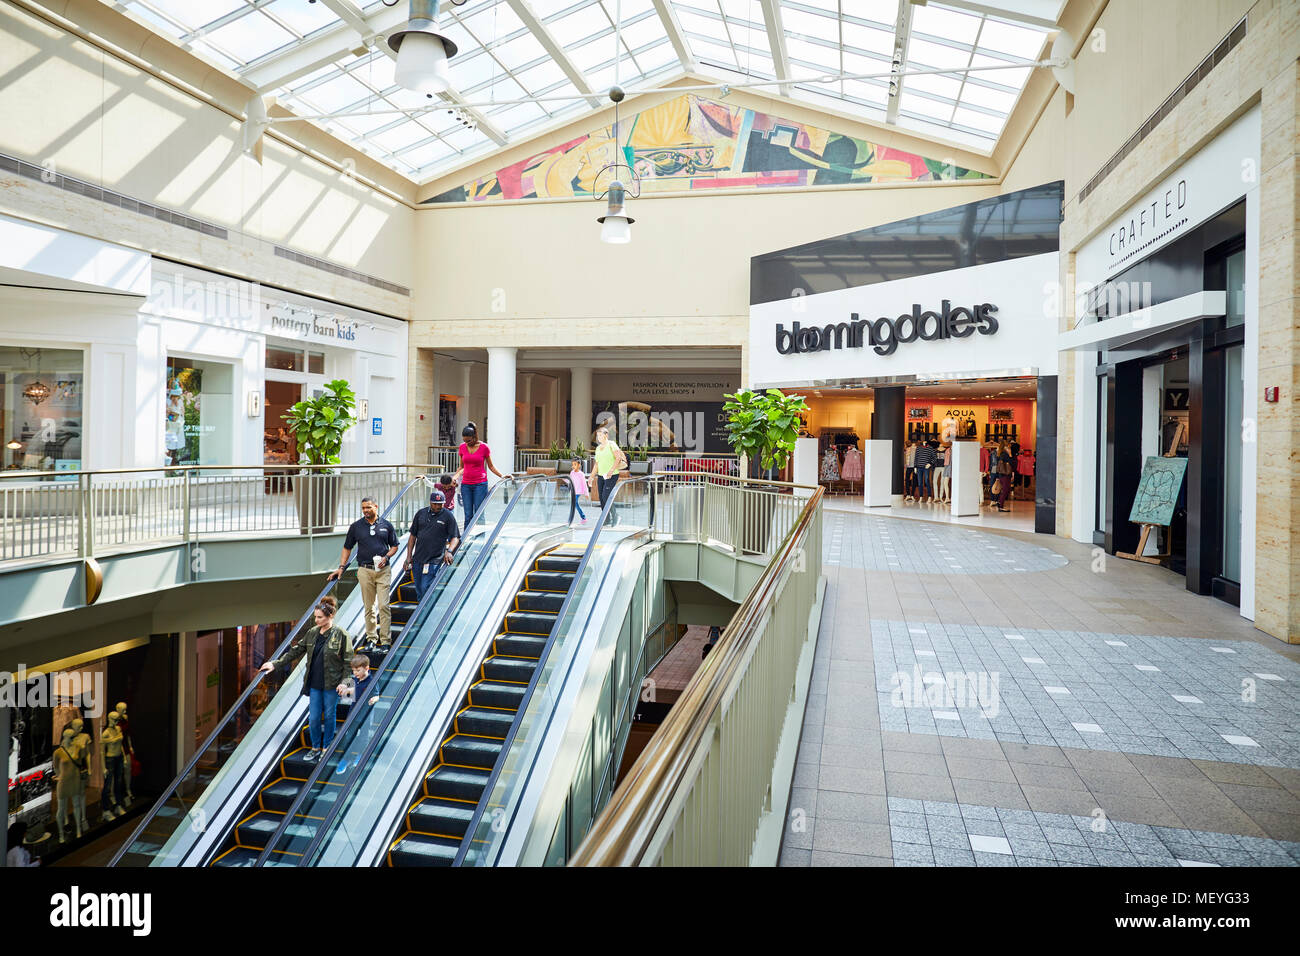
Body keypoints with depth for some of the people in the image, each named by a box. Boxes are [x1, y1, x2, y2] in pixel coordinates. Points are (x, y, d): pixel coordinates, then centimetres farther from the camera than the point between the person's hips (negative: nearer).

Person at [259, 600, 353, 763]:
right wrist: (276, 664, 6)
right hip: (314, 684, 4)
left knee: (329, 716, 9)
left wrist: (344, 682, -17)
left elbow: (348, 661, -10)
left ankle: (326, 748, 26)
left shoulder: (341, 635, -11)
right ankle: (315, 748, 27)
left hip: (331, 685, -4)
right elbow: (295, 651, 12)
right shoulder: (312, 633, 5)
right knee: (313, 718, 7)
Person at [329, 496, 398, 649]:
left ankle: (385, 640, -3)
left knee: (383, 605, -7)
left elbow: (394, 545, 13)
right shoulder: (356, 526, 7)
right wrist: (341, 567, 4)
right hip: (365, 570, 1)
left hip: (383, 570, -1)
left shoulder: (386, 525, 6)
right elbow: (347, 548, 12)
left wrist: (386, 557, -5)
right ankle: (371, 638, 15)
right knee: (369, 607, 5)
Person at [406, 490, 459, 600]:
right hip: (417, 559, 4)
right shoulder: (421, 513, 8)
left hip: (434, 561, -4)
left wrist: (449, 551, -20)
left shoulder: (448, 516, -2)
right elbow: (413, 536, 12)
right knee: (419, 590, 10)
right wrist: (409, 556, 9)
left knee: (425, 588, -12)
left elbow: (455, 537, -2)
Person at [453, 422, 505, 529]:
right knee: (468, 516, 3)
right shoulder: (462, 447, 6)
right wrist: (456, 476, -1)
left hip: (480, 484, -3)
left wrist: (502, 476, -7)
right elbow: (462, 467, 16)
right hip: (466, 485, 3)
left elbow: (491, 466, 5)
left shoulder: (484, 447, -4)